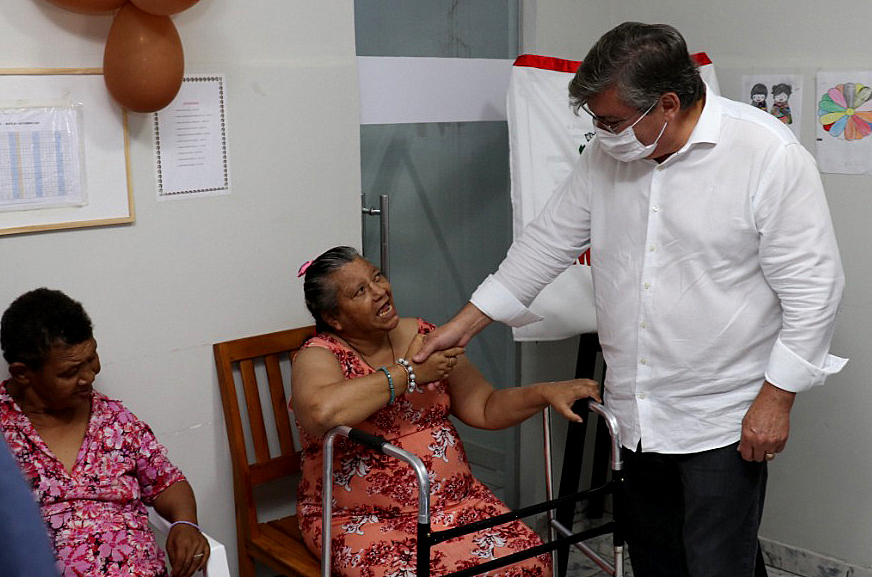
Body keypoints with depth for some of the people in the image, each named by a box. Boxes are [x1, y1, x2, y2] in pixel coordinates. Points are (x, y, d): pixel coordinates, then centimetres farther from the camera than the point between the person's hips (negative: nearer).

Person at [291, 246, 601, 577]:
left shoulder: (420, 336, 8)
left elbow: (485, 409, 10)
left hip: (451, 500, 5)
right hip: (361, 520, -4)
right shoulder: (319, 356, -9)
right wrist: (410, 372, -23)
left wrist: (545, 392, -10)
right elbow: (322, 412, -34)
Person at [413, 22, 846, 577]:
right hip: (638, 408, 6)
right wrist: (466, 322, 8)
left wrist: (776, 398, -14)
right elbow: (549, 239, 9)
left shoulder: (771, 155, -16)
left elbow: (813, 286, -14)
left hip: (725, 418, -6)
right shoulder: (608, 152, 1)